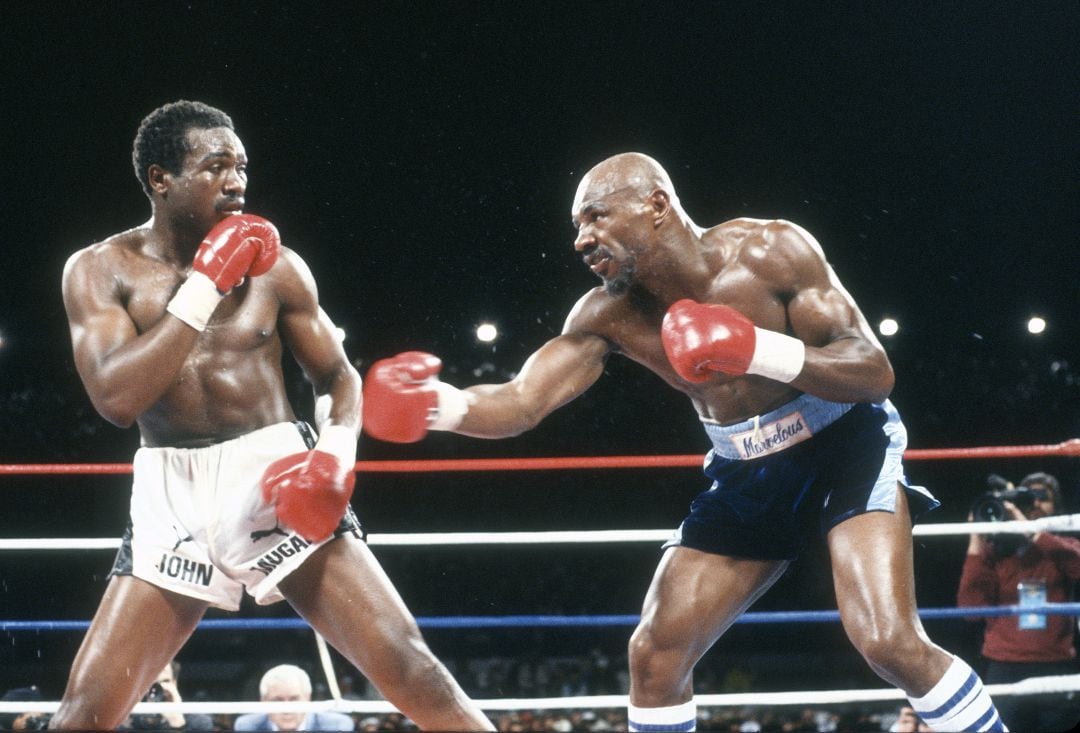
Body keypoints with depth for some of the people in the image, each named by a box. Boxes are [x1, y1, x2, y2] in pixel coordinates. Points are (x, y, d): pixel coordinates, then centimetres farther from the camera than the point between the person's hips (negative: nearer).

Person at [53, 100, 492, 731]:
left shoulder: (276, 267, 1)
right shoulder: (100, 271, -2)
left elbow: (338, 375, 11)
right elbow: (116, 398, -16)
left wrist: (337, 452, -11)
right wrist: (206, 284, -16)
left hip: (276, 479, 0)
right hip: (173, 497, 0)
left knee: (406, 664, -12)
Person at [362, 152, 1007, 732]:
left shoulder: (771, 252, -23)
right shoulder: (610, 315, -10)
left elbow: (876, 372, -25)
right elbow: (520, 402, -16)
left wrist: (759, 351, -41)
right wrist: (443, 405, -39)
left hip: (844, 445, -5)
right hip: (747, 473, 6)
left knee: (889, 641, -25)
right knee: (655, 653, 0)